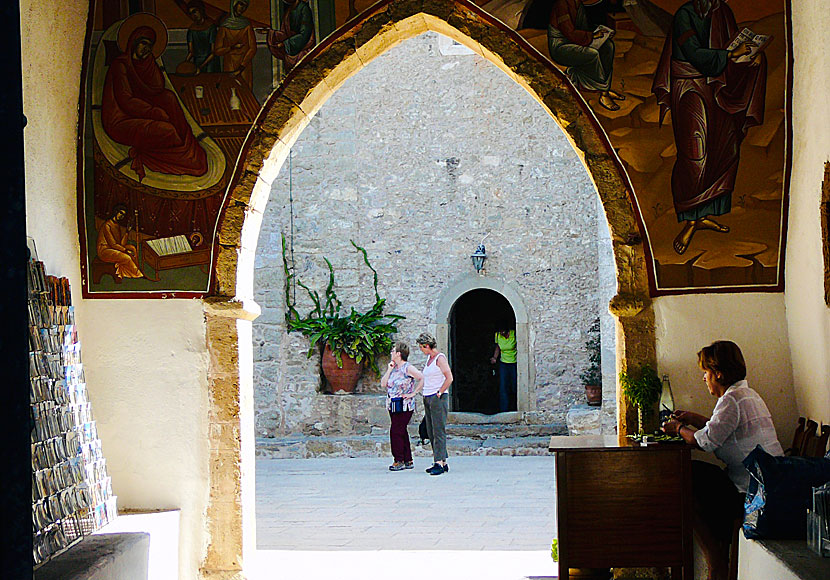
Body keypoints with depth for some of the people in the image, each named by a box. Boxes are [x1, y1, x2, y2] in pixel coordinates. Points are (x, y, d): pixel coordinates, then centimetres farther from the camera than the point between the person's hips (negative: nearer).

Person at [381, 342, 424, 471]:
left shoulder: (407, 368, -10)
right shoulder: (393, 367, 14)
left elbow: (423, 378, -17)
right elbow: (383, 384, 10)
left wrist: (413, 393, -14)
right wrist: (389, 370, 1)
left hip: (404, 406, -8)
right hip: (393, 405, 8)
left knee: (396, 431, -10)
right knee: (401, 432, 10)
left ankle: (399, 460, -3)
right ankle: (408, 461, 15)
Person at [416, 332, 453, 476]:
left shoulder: (440, 358, -10)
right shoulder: (429, 358, 16)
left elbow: (449, 378, -17)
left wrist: (439, 393, -14)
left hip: (438, 398, -9)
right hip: (428, 398, 9)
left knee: (438, 431, -12)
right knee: (431, 432, 7)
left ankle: (439, 463, -15)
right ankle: (443, 463, 10)